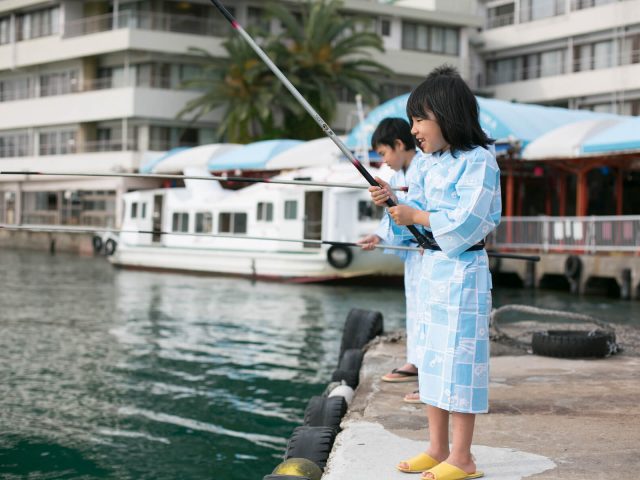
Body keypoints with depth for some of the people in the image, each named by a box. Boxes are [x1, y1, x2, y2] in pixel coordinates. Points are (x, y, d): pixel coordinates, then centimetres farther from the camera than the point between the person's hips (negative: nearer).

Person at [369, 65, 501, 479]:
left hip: (462, 271, -9)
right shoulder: (432, 166, 13)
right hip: (431, 267, 9)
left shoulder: (478, 161, -13)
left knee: (459, 357, -4)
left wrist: (416, 215, -16)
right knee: (431, 359, 12)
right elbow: (418, 211, 16)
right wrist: (393, 203, -2)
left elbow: (465, 223, -21)